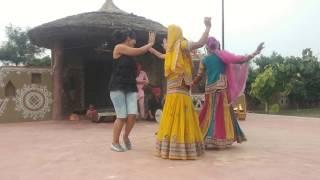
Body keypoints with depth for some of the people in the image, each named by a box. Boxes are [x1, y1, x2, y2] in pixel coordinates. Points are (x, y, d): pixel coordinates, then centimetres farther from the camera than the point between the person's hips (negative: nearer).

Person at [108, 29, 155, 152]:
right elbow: (139, 51, -7)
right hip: (118, 87, -7)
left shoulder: (129, 52, 19)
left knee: (132, 115, -8)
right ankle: (115, 143, 7)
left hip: (130, 88, 7)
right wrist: (151, 43, 5)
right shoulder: (119, 47, -5)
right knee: (122, 116, -9)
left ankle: (126, 137, 16)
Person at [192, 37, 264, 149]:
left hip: (209, 90, 2)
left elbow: (198, 77, 7)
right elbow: (240, 60, -7)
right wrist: (255, 53, -2)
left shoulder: (204, 60, 6)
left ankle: (208, 139, 10)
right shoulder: (223, 56, 0)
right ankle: (220, 140, 8)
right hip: (222, 89, -2)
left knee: (209, 115, 9)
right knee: (223, 114, 6)